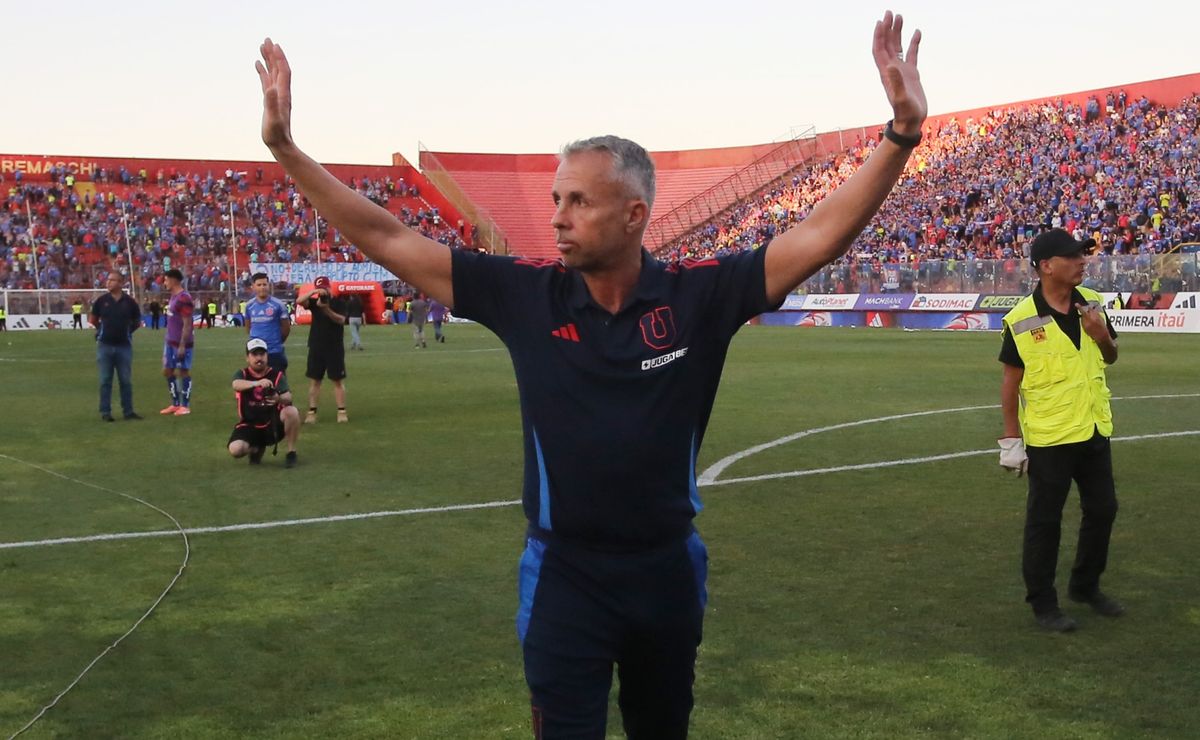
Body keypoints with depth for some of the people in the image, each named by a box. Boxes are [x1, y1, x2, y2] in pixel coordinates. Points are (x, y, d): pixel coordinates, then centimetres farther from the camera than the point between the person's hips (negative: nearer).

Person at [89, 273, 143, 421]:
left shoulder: (130, 302, -1)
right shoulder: (101, 301, 0)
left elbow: (137, 321, 12)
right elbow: (92, 319, 13)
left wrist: (127, 330, 4)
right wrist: (102, 329, 7)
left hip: (124, 346, 0)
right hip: (105, 346, 0)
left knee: (126, 381, 5)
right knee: (105, 381, 4)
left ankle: (128, 411, 13)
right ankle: (105, 412, 10)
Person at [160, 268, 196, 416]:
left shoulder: (184, 298, -18)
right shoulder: (173, 296, 12)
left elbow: (187, 324, -20)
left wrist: (182, 345, -21)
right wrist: (167, 340, 20)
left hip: (181, 343, -10)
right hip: (170, 342, 10)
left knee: (183, 372, -1)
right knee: (167, 371, 13)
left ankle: (185, 406, 8)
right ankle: (175, 404, 22)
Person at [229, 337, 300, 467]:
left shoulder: (277, 374, -4)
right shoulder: (242, 374, -3)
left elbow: (288, 397, -20)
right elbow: (236, 385, -29)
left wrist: (279, 399, -46)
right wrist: (257, 383, -50)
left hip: (273, 423, -1)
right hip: (250, 425, 1)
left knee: (291, 411, -32)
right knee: (235, 449, -27)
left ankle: (291, 453, -12)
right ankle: (256, 449, 11)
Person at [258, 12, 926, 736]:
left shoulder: (698, 294, -11)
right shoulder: (526, 292, -9)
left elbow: (820, 235, -14)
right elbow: (387, 239, -7)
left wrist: (902, 134, -24)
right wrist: (285, 146, -10)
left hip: (668, 569, 1)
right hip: (564, 575, -1)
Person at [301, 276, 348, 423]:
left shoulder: (339, 303, -1)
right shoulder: (314, 302, 7)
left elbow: (341, 320, -17)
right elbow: (300, 301, -12)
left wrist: (327, 310, -32)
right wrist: (313, 292, -27)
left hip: (335, 348, -3)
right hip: (316, 347, 3)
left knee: (338, 380, 0)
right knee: (314, 380, 3)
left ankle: (342, 412, 3)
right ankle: (312, 412, 6)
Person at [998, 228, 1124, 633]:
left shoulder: (1092, 303, 2)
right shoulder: (1022, 319, -15)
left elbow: (1110, 357, 13)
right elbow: (1011, 380, -10)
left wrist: (1103, 336, -10)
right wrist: (1011, 437, -10)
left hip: (1095, 430, 6)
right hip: (1049, 437, -6)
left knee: (1102, 509, 16)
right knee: (1044, 520, 3)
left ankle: (1086, 585, 35)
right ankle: (1042, 602, 16)